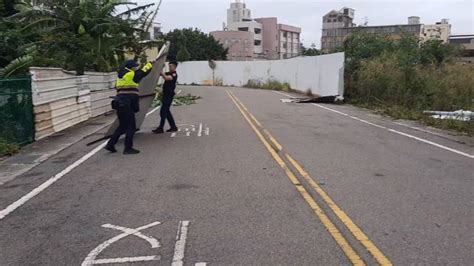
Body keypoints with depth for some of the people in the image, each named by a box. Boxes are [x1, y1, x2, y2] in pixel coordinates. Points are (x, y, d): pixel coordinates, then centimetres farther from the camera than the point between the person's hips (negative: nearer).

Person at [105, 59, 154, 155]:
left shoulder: (121, 76, 18)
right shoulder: (130, 75, -9)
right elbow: (143, 72, 0)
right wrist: (150, 64, 17)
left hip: (120, 105, 10)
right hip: (127, 105, -10)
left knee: (123, 126, 19)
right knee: (131, 127, -1)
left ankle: (110, 145, 20)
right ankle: (128, 148, 3)